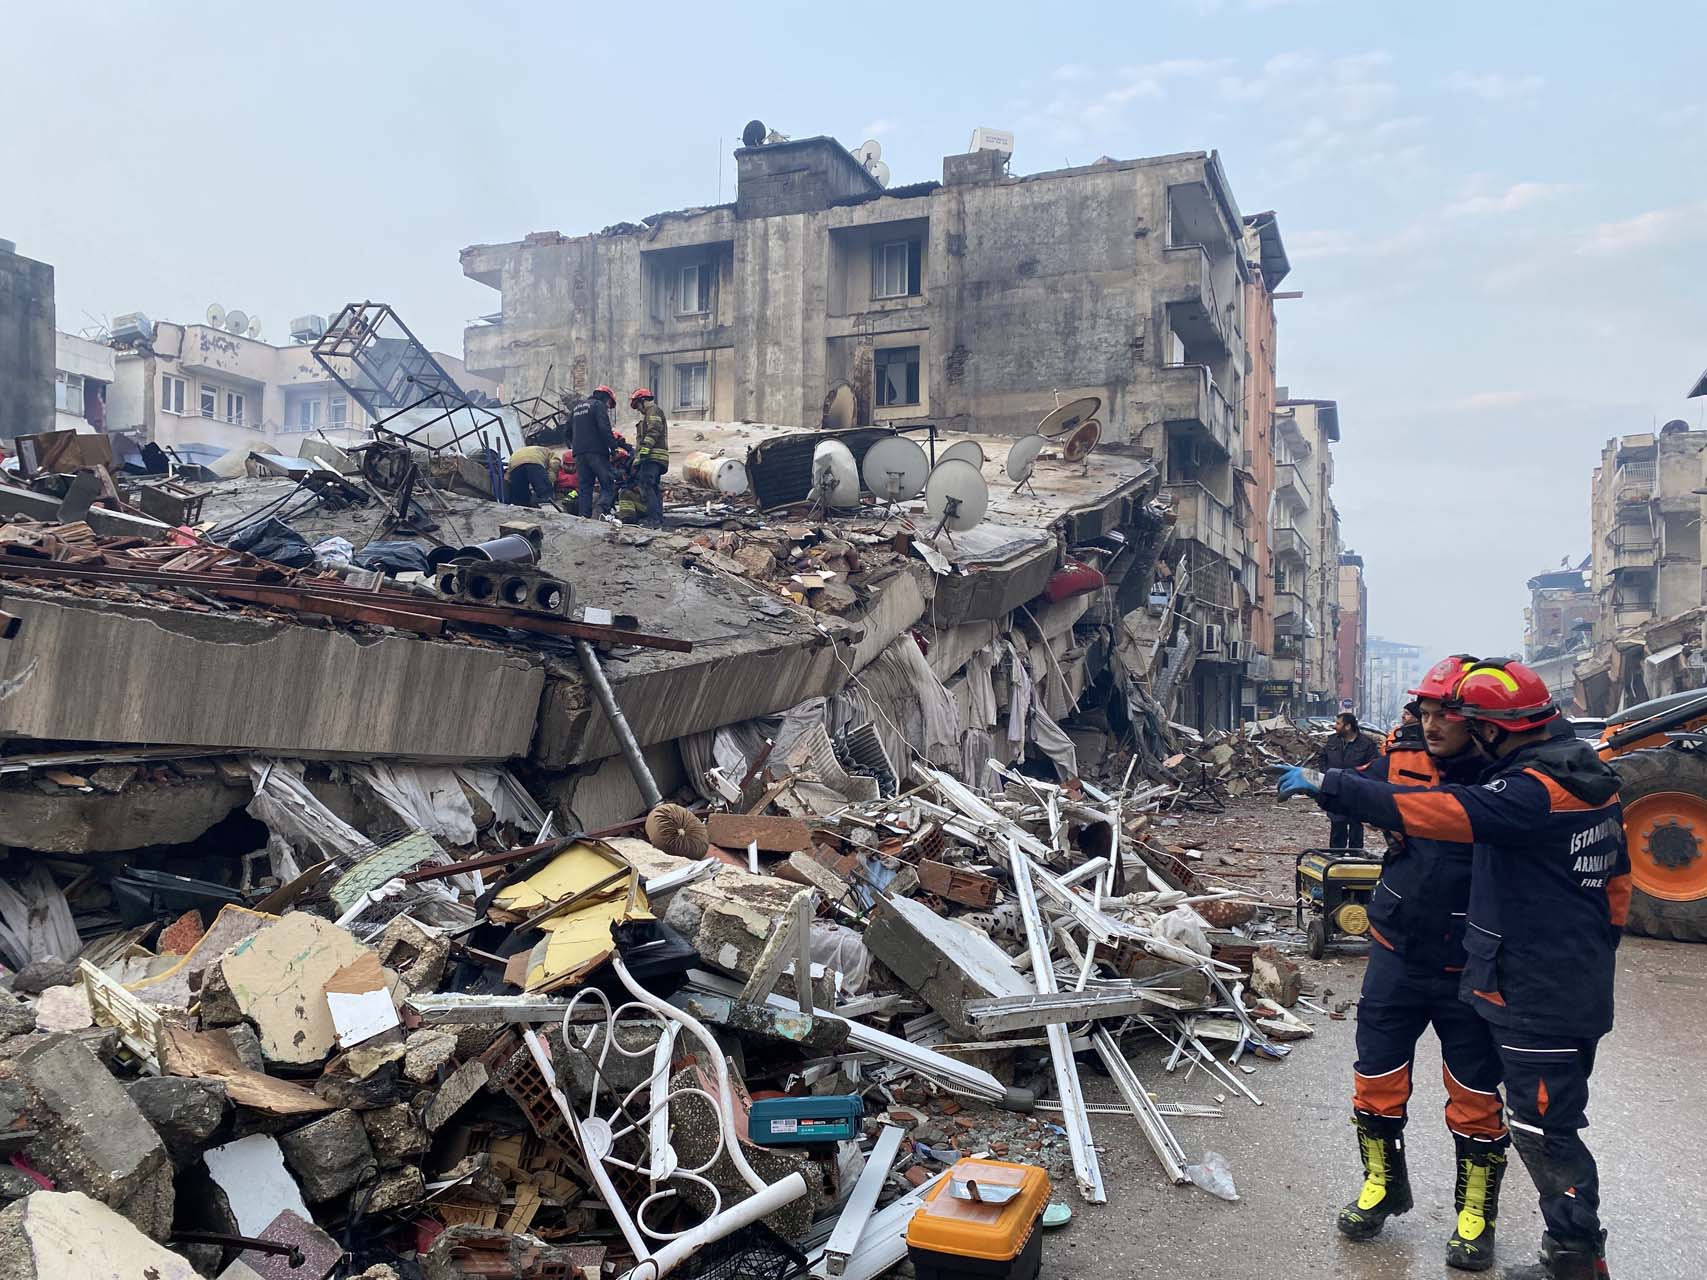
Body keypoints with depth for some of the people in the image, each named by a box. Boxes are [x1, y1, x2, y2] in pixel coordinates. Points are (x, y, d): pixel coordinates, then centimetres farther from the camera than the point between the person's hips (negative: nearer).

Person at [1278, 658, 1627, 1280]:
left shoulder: (1533, 791, -23)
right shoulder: (1592, 777, 7)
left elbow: (1433, 810, -32)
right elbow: (1617, 876, 16)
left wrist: (1330, 785, -28)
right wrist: (1597, 947, 26)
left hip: (1538, 996, -10)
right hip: (1583, 988, 10)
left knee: (1543, 1130, 2)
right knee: (1554, 1122, 21)